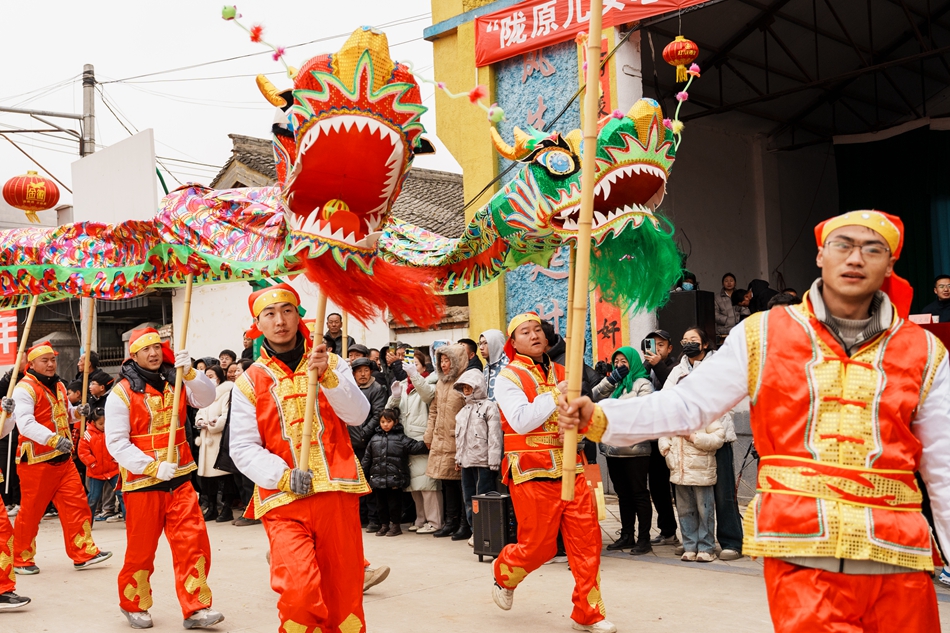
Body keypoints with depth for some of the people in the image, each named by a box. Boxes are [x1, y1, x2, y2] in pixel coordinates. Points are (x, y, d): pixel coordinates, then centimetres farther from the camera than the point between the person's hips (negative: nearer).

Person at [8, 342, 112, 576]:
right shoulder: (25, 388, -13)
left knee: (76, 504, 2)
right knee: (31, 512, 3)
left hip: (63, 459, 7)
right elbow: (26, 423, -27)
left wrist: (78, 412, 5)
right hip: (36, 460, -7)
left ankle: (83, 553, 6)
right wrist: (54, 439, -38)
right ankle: (21, 559, 18)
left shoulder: (59, 386, 13)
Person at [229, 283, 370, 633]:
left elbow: (358, 415, -1)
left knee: (345, 591, 6)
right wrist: (283, 476, -13)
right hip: (284, 501, -1)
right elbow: (243, 448, 2)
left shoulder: (332, 364, 12)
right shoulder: (250, 382, 7)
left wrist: (327, 376, -14)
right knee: (298, 591, -20)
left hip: (338, 493, 2)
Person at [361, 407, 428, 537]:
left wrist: (427, 445, -23)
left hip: (395, 478, -4)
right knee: (381, 502, 11)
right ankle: (384, 525, 23)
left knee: (394, 502, 3)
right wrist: (362, 473, 15)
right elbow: (367, 458, 16)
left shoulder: (400, 437, 1)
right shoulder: (374, 438, 12)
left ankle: (395, 525, 15)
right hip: (377, 478, 4)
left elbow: (414, 447, -7)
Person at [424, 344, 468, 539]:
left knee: (462, 482, -1)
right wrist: (429, 436, 16)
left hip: (459, 442, -7)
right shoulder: (440, 383, 16)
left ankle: (465, 523, 7)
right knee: (447, 482, 10)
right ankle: (451, 521, 18)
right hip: (440, 441, 7)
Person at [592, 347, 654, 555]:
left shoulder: (642, 384, -3)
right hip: (614, 448, 7)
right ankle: (627, 536, 20)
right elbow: (595, 395, 7)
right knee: (623, 494, 12)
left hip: (634, 449, -7)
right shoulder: (615, 384, 18)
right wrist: (611, 379, -2)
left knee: (639, 494, -1)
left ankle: (644, 539, 4)